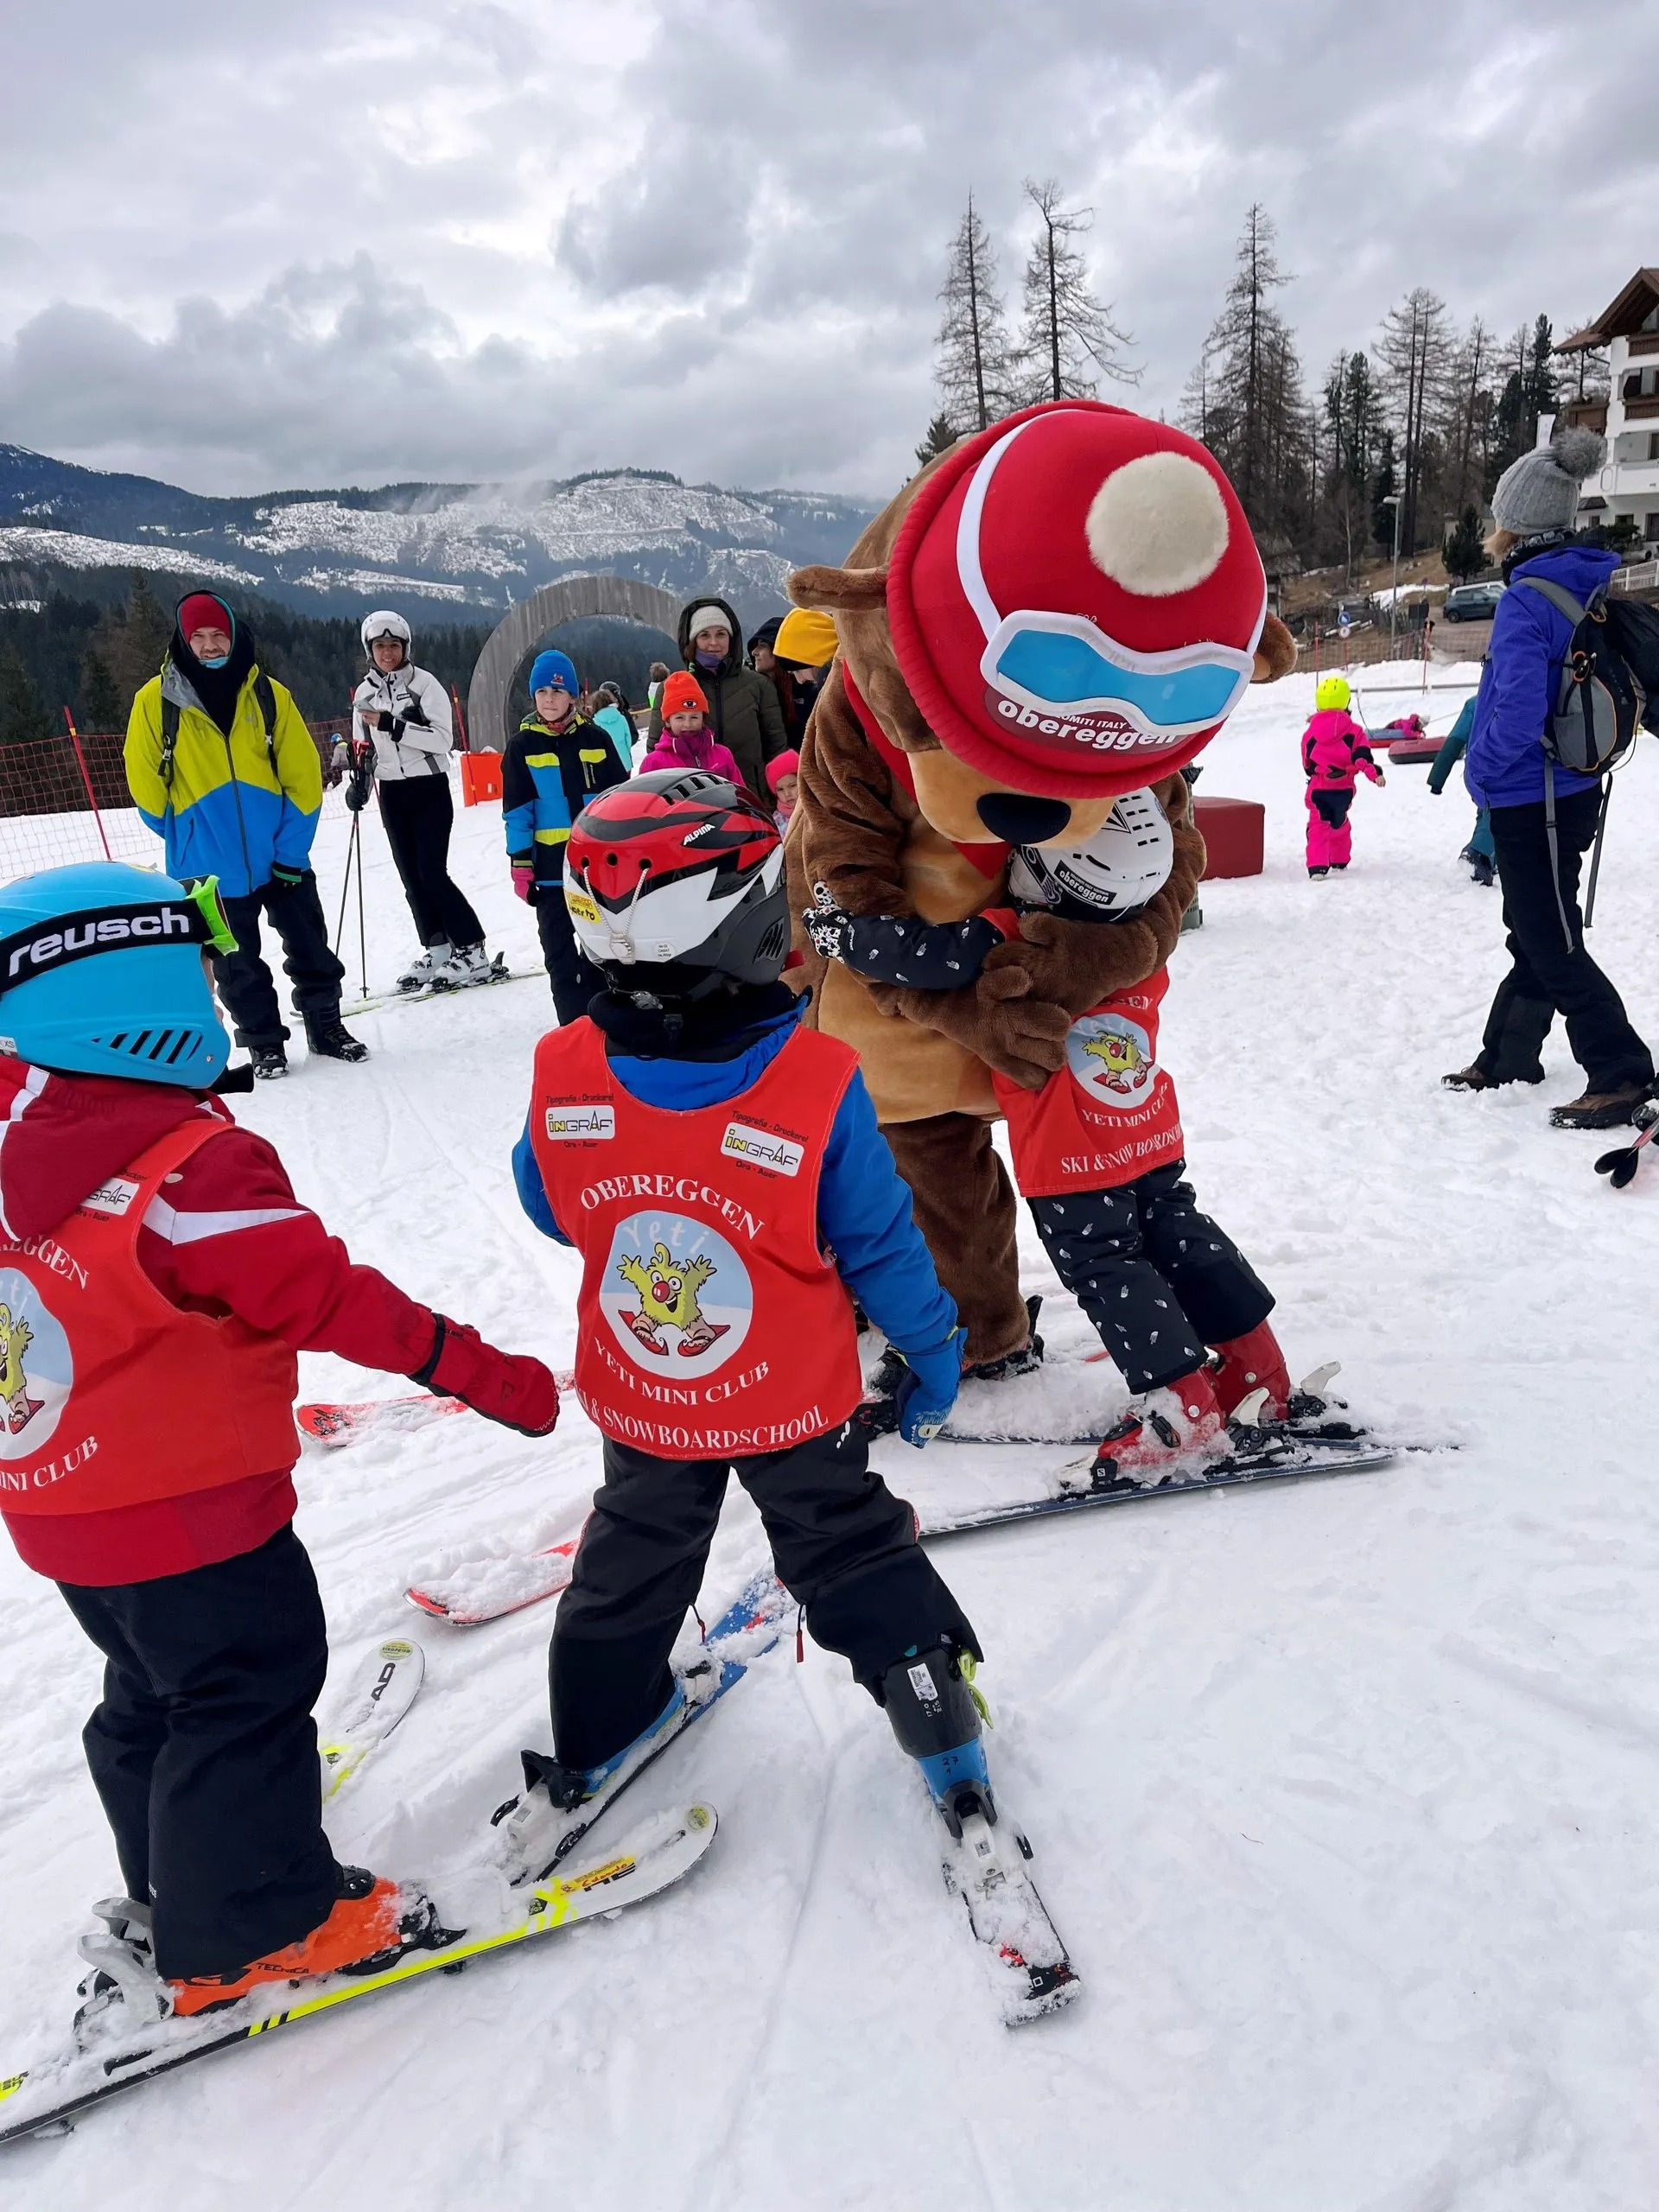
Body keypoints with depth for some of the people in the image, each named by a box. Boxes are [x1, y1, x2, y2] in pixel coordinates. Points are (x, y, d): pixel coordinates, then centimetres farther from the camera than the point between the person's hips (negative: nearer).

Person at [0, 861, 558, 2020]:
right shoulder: (191, 1170, -30)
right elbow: (331, 1296, -30)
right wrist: (489, 1374, -25)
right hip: (185, 1513, -9)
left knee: (156, 1688, 26)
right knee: (246, 1693, 8)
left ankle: (175, 1892, 44)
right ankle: (251, 1930, 22)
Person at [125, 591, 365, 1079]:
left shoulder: (267, 693, -1)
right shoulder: (156, 700, -5)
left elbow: (303, 774, -1)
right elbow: (144, 779, 4)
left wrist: (291, 846, -6)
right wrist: (184, 837, 6)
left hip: (281, 856, 1)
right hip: (211, 866, -1)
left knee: (311, 949, 10)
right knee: (238, 966, 8)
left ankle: (325, 1025, 26)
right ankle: (263, 1043, 22)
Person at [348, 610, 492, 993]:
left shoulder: (425, 684, -7)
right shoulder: (365, 694, 9)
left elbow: (443, 739, -17)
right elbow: (364, 749, 17)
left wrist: (391, 725, -23)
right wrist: (359, 785, 3)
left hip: (430, 788, -6)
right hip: (392, 792, 6)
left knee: (432, 872, -12)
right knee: (410, 875, 4)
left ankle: (472, 952, -6)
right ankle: (437, 948, 12)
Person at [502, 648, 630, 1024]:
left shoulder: (594, 738, 2)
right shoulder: (523, 746, 0)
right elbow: (517, 812, -1)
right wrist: (520, 864, -6)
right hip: (551, 866, -1)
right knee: (560, 953, 2)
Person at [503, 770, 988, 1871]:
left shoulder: (565, 1076, -21)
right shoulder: (819, 1083, -29)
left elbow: (550, 1210, -2)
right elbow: (879, 1245, -17)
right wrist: (933, 1349, 0)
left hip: (640, 1410, 3)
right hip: (797, 1407, -2)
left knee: (632, 1566, 26)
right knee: (849, 1550, 20)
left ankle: (586, 1751, 43)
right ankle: (942, 1722, 34)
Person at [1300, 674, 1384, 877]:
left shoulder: (1310, 732, 3)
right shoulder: (1353, 731, -2)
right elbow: (1362, 756, -14)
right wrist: (1375, 774, -13)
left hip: (1317, 788, -1)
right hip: (1343, 789, 1)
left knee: (1318, 825, -5)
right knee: (1339, 824, 22)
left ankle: (1317, 865, -23)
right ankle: (1340, 861, 35)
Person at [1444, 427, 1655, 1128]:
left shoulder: (1525, 601, -19)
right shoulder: (1591, 590, 8)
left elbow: (1519, 710, -27)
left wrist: (1482, 768, -9)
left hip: (1529, 803, -9)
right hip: (1571, 790, 9)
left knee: (1552, 946, -1)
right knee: (1535, 937, 17)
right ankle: (1506, 1059, 30)